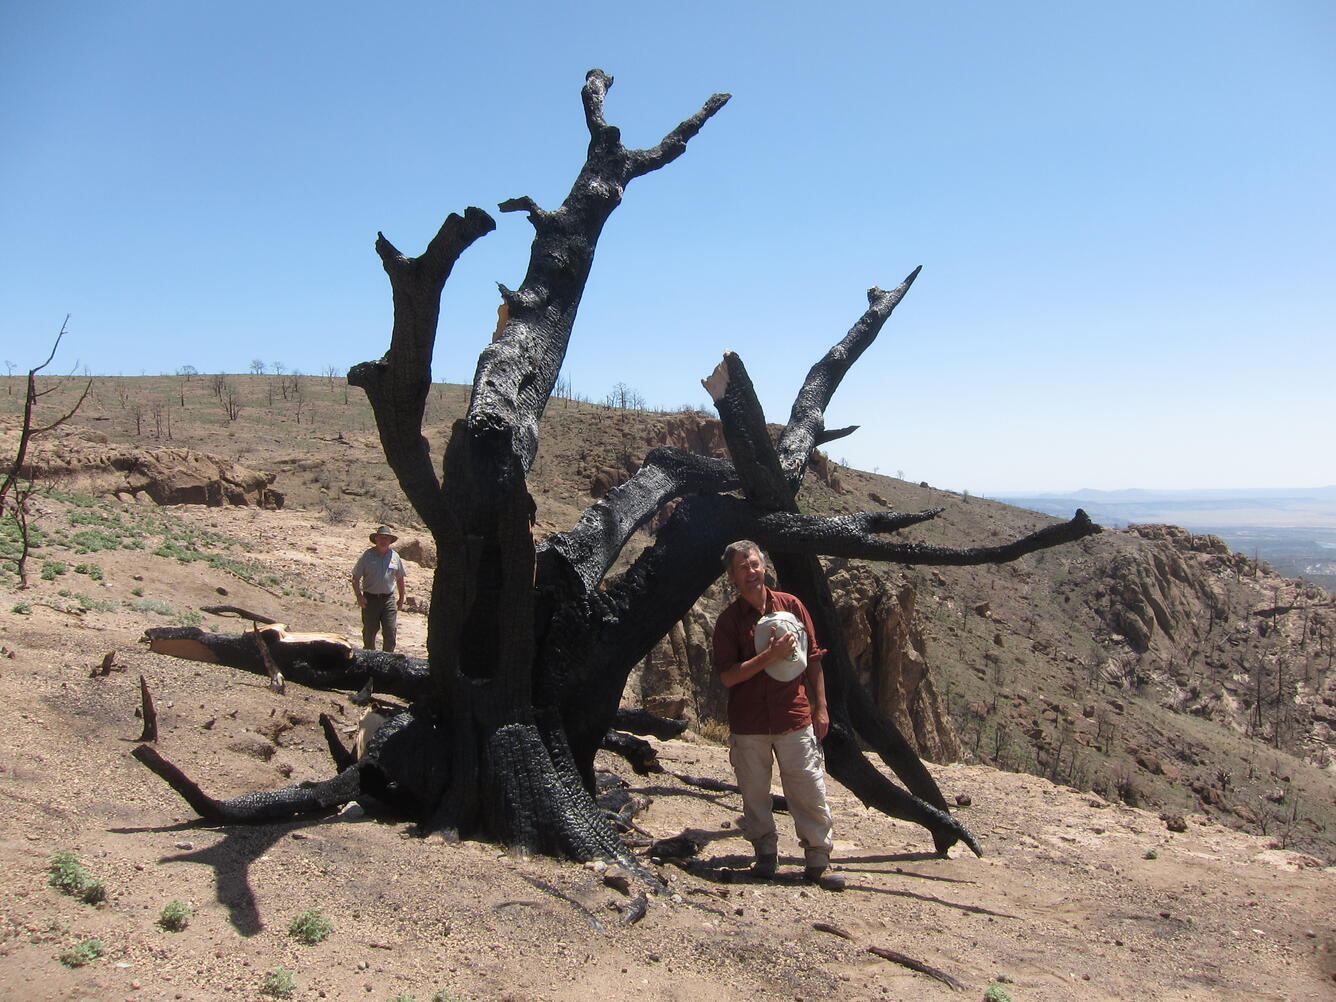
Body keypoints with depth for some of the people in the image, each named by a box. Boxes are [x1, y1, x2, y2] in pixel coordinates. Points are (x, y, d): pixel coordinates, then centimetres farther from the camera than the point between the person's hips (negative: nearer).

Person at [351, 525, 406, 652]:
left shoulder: (395, 556, 6)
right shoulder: (367, 556, -1)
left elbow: (400, 579, 17)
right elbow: (355, 578, 0)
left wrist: (401, 598, 18)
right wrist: (359, 596, -12)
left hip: (388, 599, 1)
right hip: (370, 598, -1)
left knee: (390, 632, -5)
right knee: (369, 632, 9)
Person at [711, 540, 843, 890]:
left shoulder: (791, 605, 3)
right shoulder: (728, 620, -2)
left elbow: (813, 658, 8)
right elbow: (727, 676, -9)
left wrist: (821, 708, 6)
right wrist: (769, 656, -19)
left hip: (795, 718, 1)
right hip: (748, 724, 0)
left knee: (810, 792, 2)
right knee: (755, 794, 9)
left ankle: (818, 863, 14)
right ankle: (766, 855, 27)